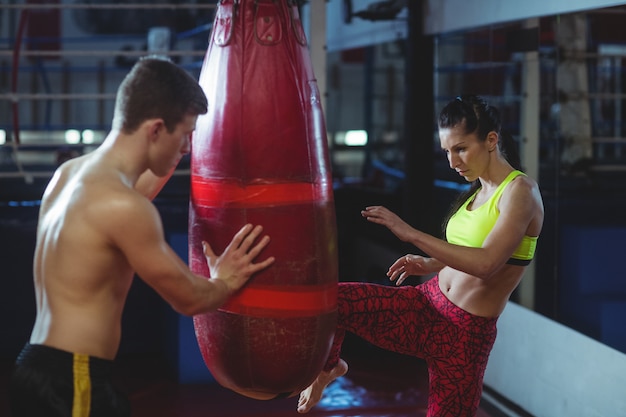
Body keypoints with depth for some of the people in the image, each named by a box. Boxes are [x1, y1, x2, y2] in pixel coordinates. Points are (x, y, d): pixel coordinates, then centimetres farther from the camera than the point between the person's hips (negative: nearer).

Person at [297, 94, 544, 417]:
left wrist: (410, 234, -29)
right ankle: (329, 367, 18)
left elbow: (486, 263, -28)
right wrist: (430, 265, 8)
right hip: (423, 308, 6)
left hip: (467, 334, -6)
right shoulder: (478, 190, 10)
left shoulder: (520, 190, -14)